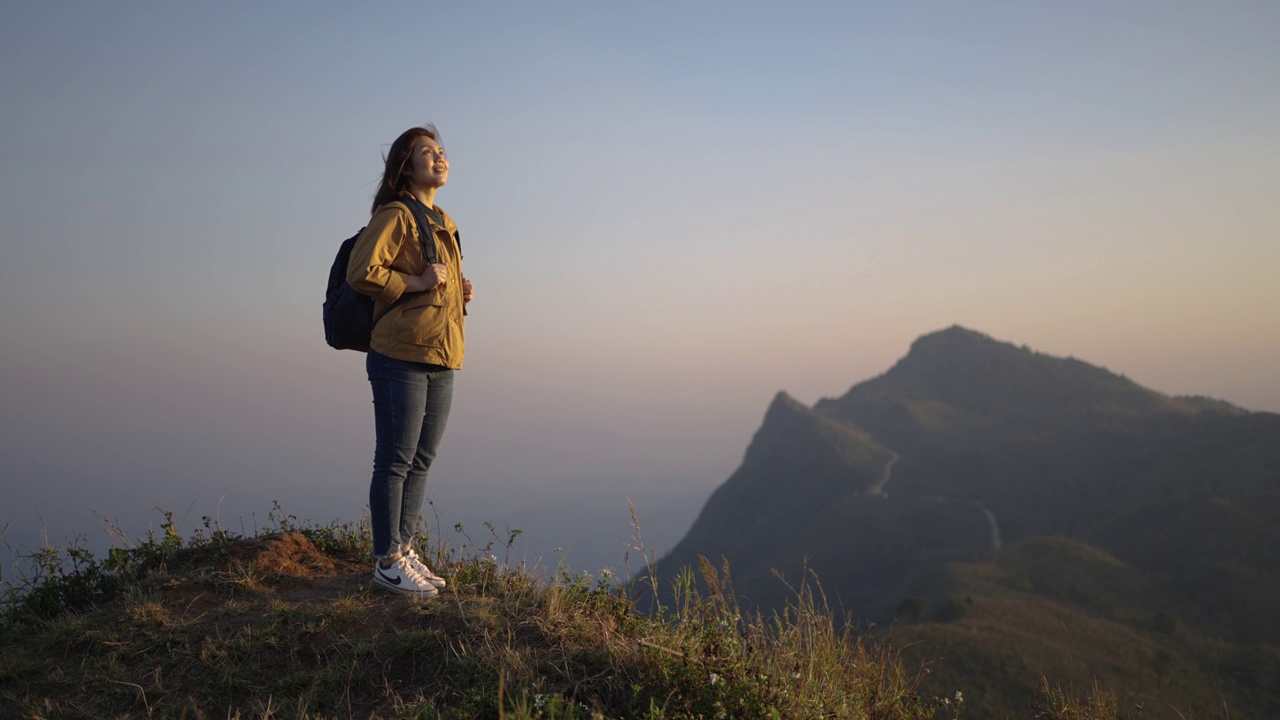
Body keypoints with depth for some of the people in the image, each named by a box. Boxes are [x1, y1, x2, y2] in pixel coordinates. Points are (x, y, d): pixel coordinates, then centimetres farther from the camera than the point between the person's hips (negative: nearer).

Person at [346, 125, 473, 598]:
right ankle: (387, 563, 8)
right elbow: (360, 272, -17)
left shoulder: (443, 223, 21)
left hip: (442, 360, 8)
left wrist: (460, 293, 13)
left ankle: (403, 549, 24)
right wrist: (416, 283, -17)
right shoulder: (395, 215, -6)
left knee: (421, 461, 13)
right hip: (401, 356, -8)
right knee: (395, 461, -1)